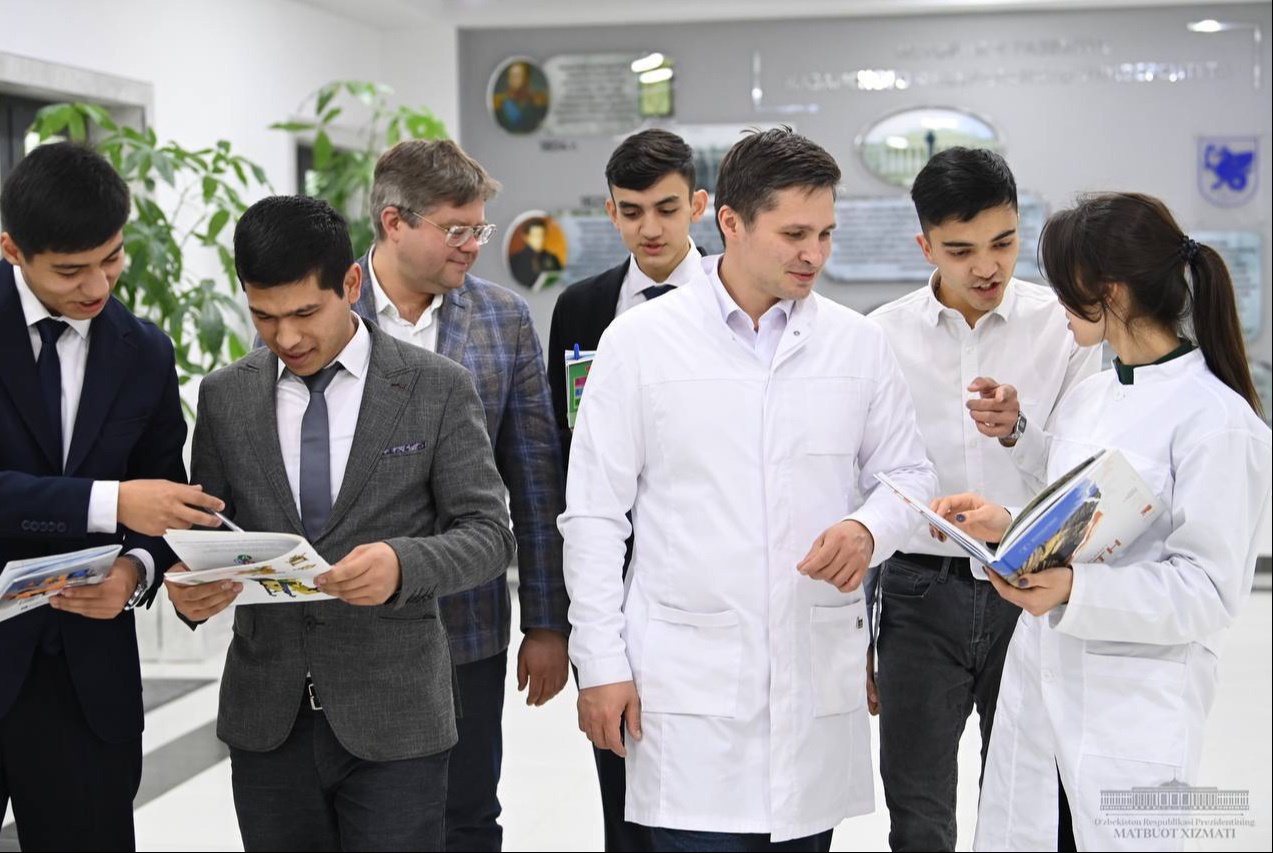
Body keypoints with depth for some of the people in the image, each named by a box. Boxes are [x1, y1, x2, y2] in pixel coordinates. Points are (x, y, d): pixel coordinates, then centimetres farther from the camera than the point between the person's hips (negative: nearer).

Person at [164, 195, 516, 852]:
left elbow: (487, 532, -4)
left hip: (391, 718, -3)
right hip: (267, 718, 3)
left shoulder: (438, 389, -3)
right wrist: (188, 586, -12)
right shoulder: (224, 396, 7)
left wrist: (404, 563, -23)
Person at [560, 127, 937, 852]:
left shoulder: (859, 343, 6)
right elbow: (595, 515, 1)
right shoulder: (640, 341, -1)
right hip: (688, 683, -2)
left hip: (819, 678, 3)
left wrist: (868, 529, -8)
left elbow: (910, 475, 15)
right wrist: (602, 663, -3)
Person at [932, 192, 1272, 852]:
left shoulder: (1217, 420, -12)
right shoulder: (1088, 397, 12)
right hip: (1036, 691, 7)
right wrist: (1008, 526, 3)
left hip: (1134, 716, -7)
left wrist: (1076, 589, -26)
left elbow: (1210, 590, -14)